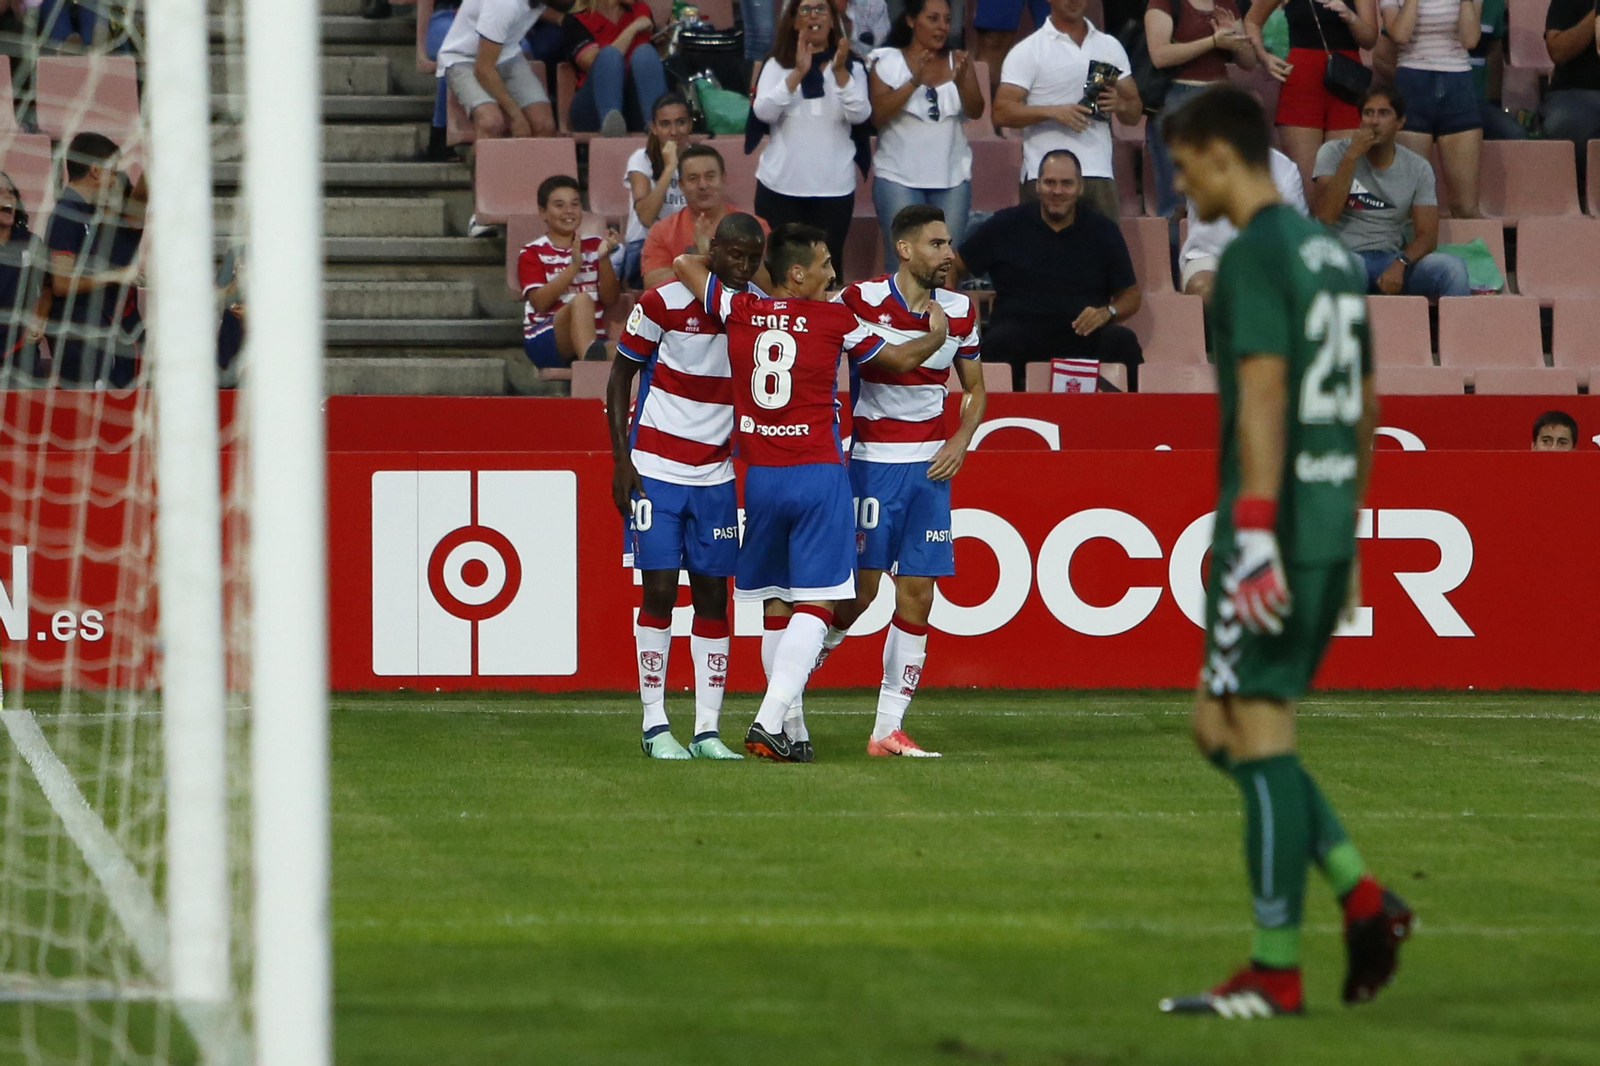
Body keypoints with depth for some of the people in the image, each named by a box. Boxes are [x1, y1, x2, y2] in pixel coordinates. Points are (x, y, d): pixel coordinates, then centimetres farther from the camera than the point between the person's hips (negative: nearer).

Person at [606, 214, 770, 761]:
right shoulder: (665, 302, -9)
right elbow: (619, 378, -2)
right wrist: (622, 463, -7)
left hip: (716, 475, 4)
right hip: (656, 469, -4)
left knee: (713, 595, 1)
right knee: (659, 593, -6)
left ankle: (708, 731, 3)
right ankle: (655, 726, 0)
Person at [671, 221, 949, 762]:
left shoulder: (738, 310, 2)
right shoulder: (834, 320, -4)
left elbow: (684, 263, 15)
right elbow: (901, 359, 9)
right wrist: (937, 335, 28)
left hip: (759, 475, 4)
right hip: (819, 474, -4)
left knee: (776, 609, 10)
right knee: (814, 605, -5)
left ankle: (791, 734, 10)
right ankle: (769, 721, -20)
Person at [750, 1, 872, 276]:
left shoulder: (852, 68, 5)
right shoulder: (776, 65, 4)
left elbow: (860, 115, -10)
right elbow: (763, 112, -11)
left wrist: (840, 73, -22)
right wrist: (798, 73, -21)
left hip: (833, 188, 0)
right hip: (781, 186, 0)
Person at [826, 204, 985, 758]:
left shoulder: (960, 312, 6)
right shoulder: (860, 299, -8)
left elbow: (976, 388, 17)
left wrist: (962, 438, 0)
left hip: (932, 466, 4)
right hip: (871, 463, -4)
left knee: (917, 596, 0)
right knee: (860, 588, -8)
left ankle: (888, 728, 3)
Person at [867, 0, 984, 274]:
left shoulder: (958, 62, 8)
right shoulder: (888, 62, -1)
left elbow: (976, 112, -3)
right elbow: (877, 115, -11)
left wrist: (961, 80, -22)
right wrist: (913, 82, -22)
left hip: (953, 178, 3)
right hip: (899, 178, -3)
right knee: (902, 260, -9)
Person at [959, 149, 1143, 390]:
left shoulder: (1102, 231, 10)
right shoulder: (1006, 226, 9)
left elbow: (1130, 296, 13)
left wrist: (1107, 312, -9)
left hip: (1083, 332, 1)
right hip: (1020, 330, -1)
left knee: (1123, 341, -29)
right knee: (1002, 341, -37)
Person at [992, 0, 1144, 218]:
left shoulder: (1111, 47, 16)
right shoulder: (1028, 51, 2)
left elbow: (1135, 113, 17)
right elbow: (1002, 113, -6)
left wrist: (1119, 104, -6)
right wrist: (1053, 112, -19)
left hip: (1100, 175, 3)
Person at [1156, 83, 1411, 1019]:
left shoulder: (1255, 259, -11)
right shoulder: (1335, 256, 18)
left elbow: (1262, 398, -20)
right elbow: (1365, 412, 22)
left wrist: (1256, 536, -24)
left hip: (1273, 535, -9)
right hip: (1329, 535, 9)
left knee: (1254, 736, -5)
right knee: (1228, 731, 16)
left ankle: (1277, 972, -4)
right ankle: (1361, 896, 4)